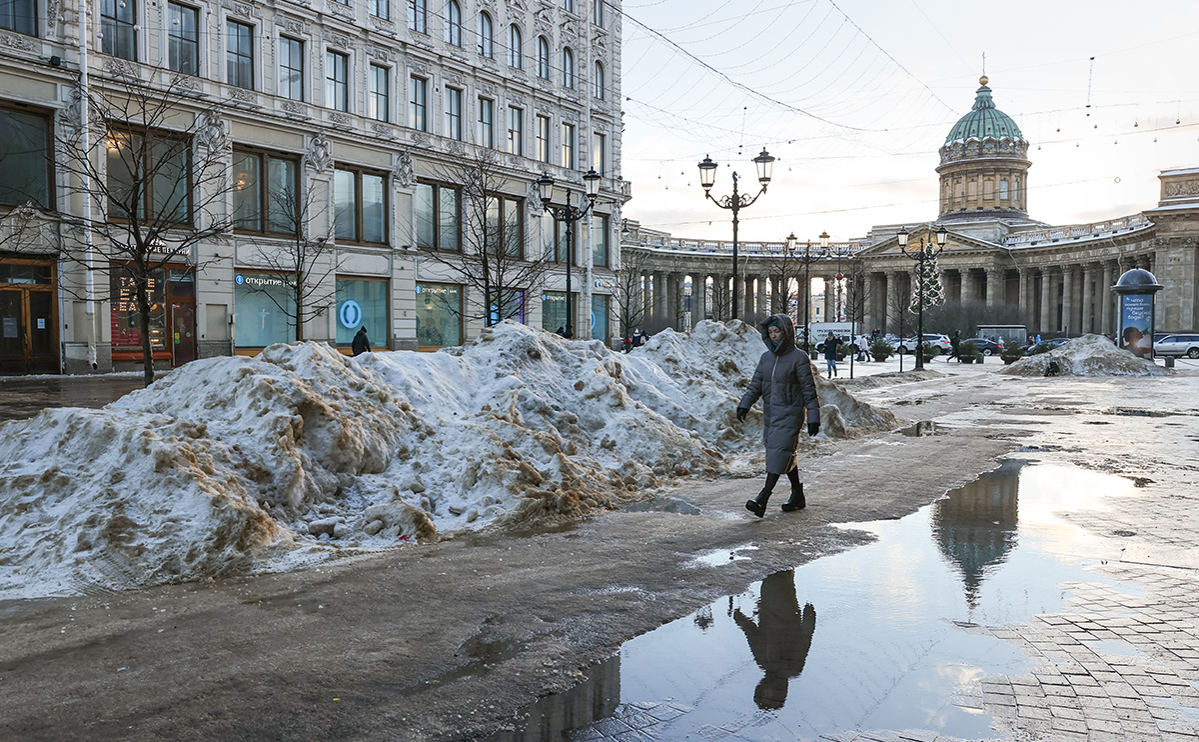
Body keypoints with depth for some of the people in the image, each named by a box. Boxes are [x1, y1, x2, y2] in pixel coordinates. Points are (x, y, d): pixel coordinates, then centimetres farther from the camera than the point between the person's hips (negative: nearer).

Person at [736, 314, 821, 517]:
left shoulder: (799, 358, -9)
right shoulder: (766, 357, 8)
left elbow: (809, 390, -9)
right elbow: (756, 385, 7)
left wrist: (813, 419, -11)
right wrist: (744, 405, -9)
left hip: (790, 414, -7)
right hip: (770, 414, 7)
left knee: (779, 451, -14)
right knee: (786, 455, 13)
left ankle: (762, 500, -21)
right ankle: (798, 496, 27)